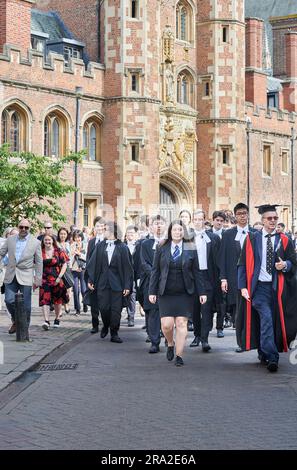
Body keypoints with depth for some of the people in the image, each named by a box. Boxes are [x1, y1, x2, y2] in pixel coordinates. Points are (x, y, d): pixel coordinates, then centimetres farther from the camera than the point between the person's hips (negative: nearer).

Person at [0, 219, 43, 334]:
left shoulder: (35, 242, 1)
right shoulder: (10, 240, 7)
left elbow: (39, 262, 3)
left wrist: (38, 279, 0)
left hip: (26, 277, -2)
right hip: (11, 276, 2)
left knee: (26, 305, 0)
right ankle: (15, 321, 22)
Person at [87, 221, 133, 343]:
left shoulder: (122, 248, -1)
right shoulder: (99, 246, 7)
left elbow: (127, 268, -2)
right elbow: (93, 264, 7)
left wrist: (127, 286, -7)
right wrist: (90, 280, 0)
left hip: (117, 283, -2)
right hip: (102, 283, 2)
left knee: (116, 309, -1)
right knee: (103, 308, 0)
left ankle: (114, 334, 11)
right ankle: (105, 326, 27)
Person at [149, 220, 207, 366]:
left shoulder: (190, 249, 4)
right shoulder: (162, 248, 4)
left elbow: (196, 272, 5)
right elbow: (155, 271, 5)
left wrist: (201, 292, 2)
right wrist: (152, 291, 0)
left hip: (185, 293, 0)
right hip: (166, 293, 0)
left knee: (181, 324, -3)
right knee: (166, 324, -6)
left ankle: (179, 355, 5)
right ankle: (170, 344, 24)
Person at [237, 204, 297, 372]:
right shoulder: (252, 239, 4)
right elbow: (243, 264, 4)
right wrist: (243, 286, -5)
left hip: (277, 288, 2)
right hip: (259, 287, -2)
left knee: (275, 321, 6)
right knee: (266, 319, -16)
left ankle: (264, 354, 23)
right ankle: (271, 357, -20)